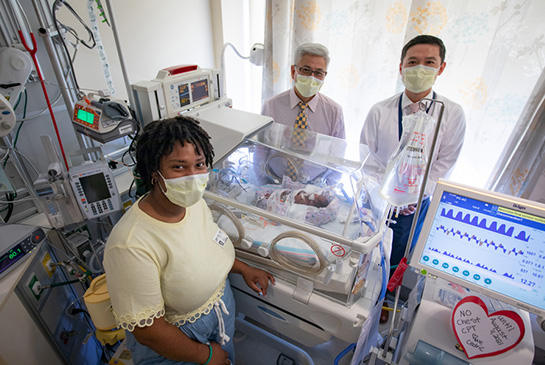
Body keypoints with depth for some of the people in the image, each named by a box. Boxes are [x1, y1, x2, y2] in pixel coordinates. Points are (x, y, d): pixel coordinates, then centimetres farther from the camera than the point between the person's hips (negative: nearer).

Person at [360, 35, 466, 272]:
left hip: (416, 205, 0)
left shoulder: (453, 114, -5)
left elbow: (444, 163, -3)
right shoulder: (380, 111, -6)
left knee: (393, 264, 15)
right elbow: (367, 156, -4)